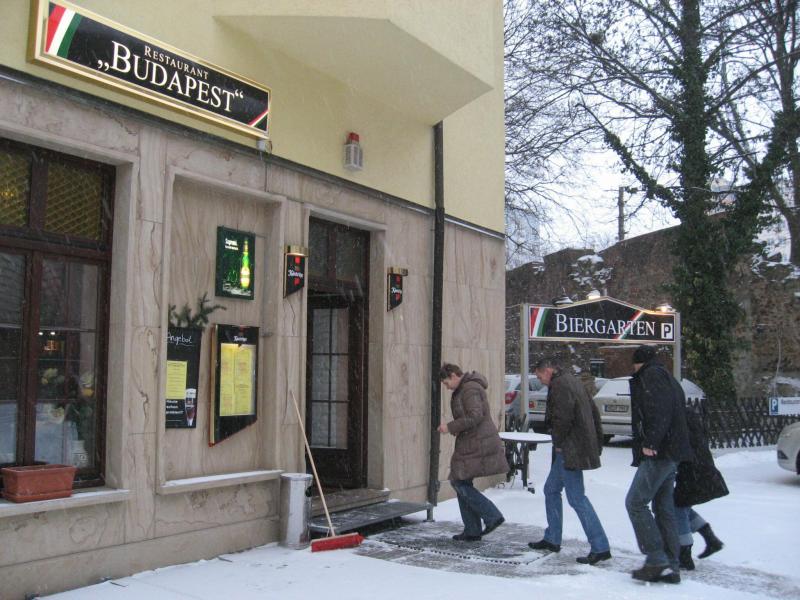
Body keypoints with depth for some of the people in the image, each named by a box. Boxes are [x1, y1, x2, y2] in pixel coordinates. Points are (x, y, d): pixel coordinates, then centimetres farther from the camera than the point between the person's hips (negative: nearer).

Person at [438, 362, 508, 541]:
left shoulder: (470, 389, -15)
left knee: (460, 483, -7)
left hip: (476, 445, -10)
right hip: (472, 444, 10)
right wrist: (455, 429, 12)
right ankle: (472, 531, 13)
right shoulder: (465, 389, 18)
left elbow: (475, 416, -24)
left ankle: (492, 516, -3)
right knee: (462, 483, 10)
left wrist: (450, 427, -19)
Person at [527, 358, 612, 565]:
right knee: (551, 490, 19)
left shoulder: (559, 385, -14)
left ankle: (600, 547, -6)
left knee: (577, 498, -8)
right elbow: (594, 412, 20)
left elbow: (563, 418, -24)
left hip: (570, 451, -11)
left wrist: (558, 443, -10)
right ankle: (552, 539, 27)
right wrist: (597, 442, 20)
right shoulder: (572, 382, 18)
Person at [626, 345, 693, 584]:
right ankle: (671, 566, 13)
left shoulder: (651, 376, -7)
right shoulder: (669, 379, 24)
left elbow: (659, 410, -22)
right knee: (664, 508, 11)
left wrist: (650, 442, -23)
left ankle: (656, 560, -9)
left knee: (636, 503, -8)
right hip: (671, 453, 10)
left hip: (657, 454, -10)